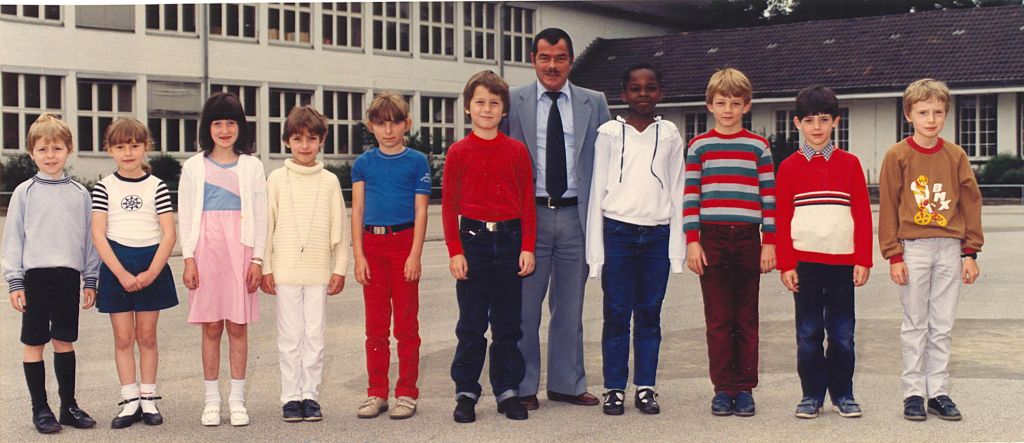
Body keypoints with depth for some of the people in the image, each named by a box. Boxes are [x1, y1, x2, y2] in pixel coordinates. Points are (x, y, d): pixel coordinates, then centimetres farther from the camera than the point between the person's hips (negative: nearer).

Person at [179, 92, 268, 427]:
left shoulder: (252, 166, 7)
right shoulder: (193, 167, 7)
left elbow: (260, 215, 5)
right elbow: (185, 215, 5)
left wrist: (257, 260, -1)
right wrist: (189, 258, -2)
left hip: (241, 249, 0)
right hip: (206, 248, 0)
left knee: (238, 326, 2)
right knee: (211, 327, 2)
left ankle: (237, 399, 11)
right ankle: (211, 400, 11)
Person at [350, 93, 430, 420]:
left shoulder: (416, 161, 1)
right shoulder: (364, 163, 7)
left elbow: (421, 211, -2)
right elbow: (357, 210, 6)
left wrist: (415, 255, -10)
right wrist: (358, 255, -1)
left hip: (404, 240, -2)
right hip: (372, 242, 3)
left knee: (406, 324, 3)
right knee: (375, 325, 8)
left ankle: (406, 393, 11)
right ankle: (377, 393, 17)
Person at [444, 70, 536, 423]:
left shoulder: (517, 151, 5)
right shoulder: (459, 152, 0)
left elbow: (528, 203, 5)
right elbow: (449, 205, 0)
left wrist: (528, 247, -2)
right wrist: (455, 252, -7)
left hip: (510, 240, 2)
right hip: (473, 239, -1)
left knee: (508, 324, 8)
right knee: (471, 325, 3)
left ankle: (508, 391, 18)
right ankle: (466, 393, 12)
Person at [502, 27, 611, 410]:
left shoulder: (594, 103, 9)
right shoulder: (513, 102, 3)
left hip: (576, 216, 2)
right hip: (529, 216, -2)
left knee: (569, 307, 11)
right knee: (524, 306, 2)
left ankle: (567, 383, 22)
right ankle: (523, 387, 13)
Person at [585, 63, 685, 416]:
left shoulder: (670, 135, 8)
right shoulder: (609, 133, 3)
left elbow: (677, 192, 9)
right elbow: (597, 191, 3)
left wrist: (676, 246, 4)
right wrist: (595, 248, -1)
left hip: (657, 234, 1)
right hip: (618, 232, -1)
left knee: (650, 315, 6)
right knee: (616, 314, 1)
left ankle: (645, 387, 14)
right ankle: (614, 389, 9)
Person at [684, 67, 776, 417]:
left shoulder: (758, 147, 8)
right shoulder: (699, 146, 7)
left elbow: (768, 196, 6)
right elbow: (690, 196, 4)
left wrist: (769, 242, 0)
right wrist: (692, 241, -3)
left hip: (748, 240, 0)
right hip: (712, 238, 0)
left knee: (746, 319, 5)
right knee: (718, 319, 2)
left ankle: (745, 389, 11)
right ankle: (723, 389, 8)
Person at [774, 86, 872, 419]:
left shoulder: (849, 163, 6)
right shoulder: (789, 167, 4)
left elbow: (862, 214, 4)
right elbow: (782, 219, 2)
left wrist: (863, 260, -2)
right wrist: (786, 264, -4)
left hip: (842, 260, 1)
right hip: (804, 261, 0)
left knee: (843, 334, 5)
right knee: (808, 334, 5)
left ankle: (842, 395, 17)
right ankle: (812, 395, 14)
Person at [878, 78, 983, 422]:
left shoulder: (955, 156, 6)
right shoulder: (897, 156, -2)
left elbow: (970, 203, 8)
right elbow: (888, 207, -2)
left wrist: (970, 252, 3)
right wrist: (894, 255, -6)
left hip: (950, 248, 2)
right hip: (913, 248, -2)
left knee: (943, 326, 6)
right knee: (915, 325, 4)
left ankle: (939, 392, 14)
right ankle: (913, 393, 10)